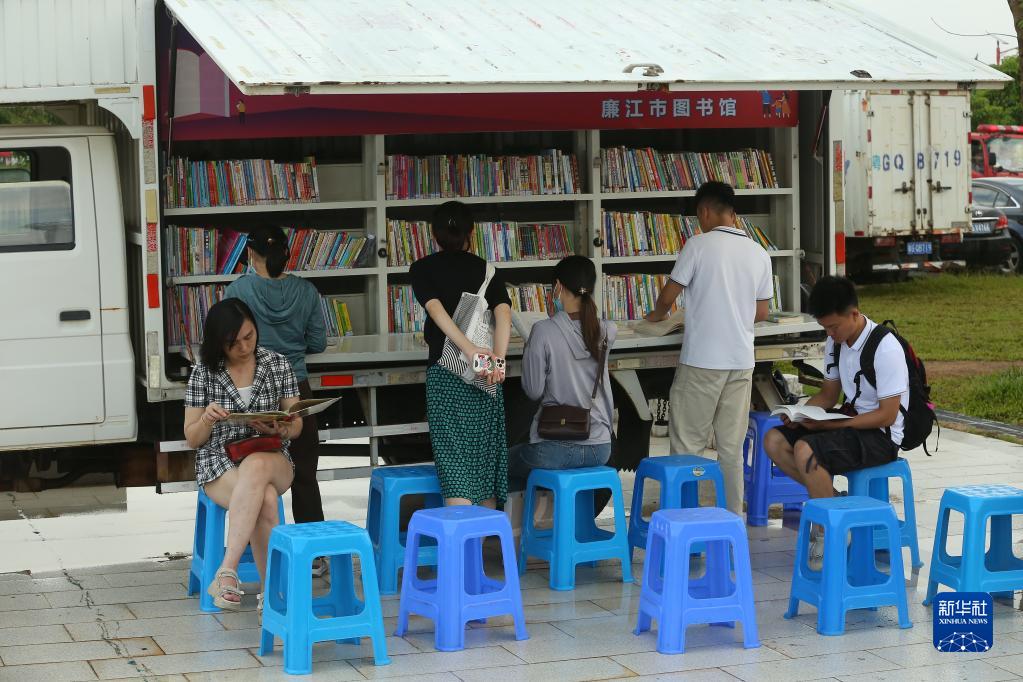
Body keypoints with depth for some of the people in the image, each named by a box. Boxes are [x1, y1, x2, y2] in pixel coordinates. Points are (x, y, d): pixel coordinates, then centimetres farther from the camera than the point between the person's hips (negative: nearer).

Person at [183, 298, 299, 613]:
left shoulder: (277, 365, 4)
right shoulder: (204, 373, 1)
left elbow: (296, 426, 7)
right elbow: (192, 439, 6)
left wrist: (281, 429, -18)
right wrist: (207, 420, -17)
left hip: (271, 459, 1)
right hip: (219, 462, -1)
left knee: (254, 466, -39)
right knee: (266, 500, -36)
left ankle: (226, 572, -40)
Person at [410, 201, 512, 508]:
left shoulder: (422, 269, 4)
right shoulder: (486, 269, 9)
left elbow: (435, 309, -15)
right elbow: (503, 311, -9)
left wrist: (470, 350, -23)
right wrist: (499, 359, -20)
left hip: (444, 372, -2)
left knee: (454, 464, -6)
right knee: (486, 459, 13)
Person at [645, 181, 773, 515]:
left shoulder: (700, 245, -8)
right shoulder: (759, 254, 7)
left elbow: (667, 296, -2)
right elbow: (761, 313, 12)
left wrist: (658, 314, 19)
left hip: (702, 361, -5)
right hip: (742, 361, 5)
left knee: (686, 443, 2)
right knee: (732, 446, 9)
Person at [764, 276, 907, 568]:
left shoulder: (886, 349, -20)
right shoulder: (835, 343, 6)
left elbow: (887, 414, -20)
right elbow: (828, 395, 17)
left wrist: (829, 424, -23)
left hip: (881, 437, -9)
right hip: (850, 423, 9)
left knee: (805, 449, -31)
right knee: (774, 440, -6)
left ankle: (827, 535, -17)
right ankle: (827, 498, -2)